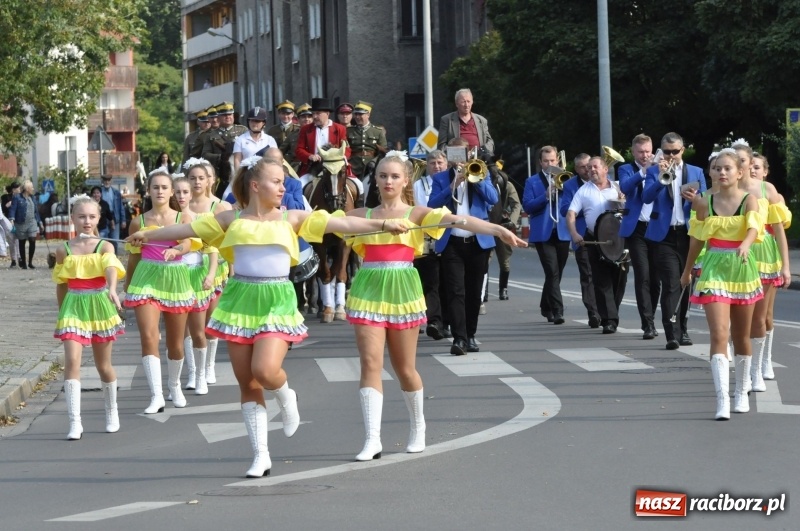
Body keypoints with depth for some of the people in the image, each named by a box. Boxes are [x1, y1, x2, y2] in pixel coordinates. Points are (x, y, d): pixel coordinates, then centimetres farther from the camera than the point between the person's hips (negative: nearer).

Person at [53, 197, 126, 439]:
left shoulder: (105, 247, -5)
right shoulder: (64, 250, 0)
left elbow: (111, 268, -26)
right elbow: (61, 285, 10)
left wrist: (112, 290, -45)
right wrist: (62, 313, 14)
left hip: (100, 307, 0)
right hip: (74, 309, 0)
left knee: (103, 365, 12)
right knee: (72, 361, -15)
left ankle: (112, 412, 35)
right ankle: (75, 421, -16)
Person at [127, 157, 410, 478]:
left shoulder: (292, 218, 4)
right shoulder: (232, 218, 6)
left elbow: (343, 224, 0)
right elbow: (188, 229, 10)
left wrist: (383, 225, -6)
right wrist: (147, 236, 11)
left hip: (277, 301, -2)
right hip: (240, 300, 2)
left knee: (265, 370, -23)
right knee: (247, 383, 3)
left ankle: (286, 397, 14)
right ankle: (261, 454, 13)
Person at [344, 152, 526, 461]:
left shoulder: (416, 214, 2)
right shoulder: (361, 215, 9)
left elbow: (457, 220, -12)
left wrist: (497, 229, -25)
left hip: (402, 291, -1)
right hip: (368, 291, 1)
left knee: (405, 368, 7)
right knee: (371, 362, -10)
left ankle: (418, 428, 30)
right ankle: (373, 439, -10)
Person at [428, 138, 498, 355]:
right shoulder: (441, 178, 8)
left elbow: (493, 198, -5)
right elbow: (432, 205, -7)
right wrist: (453, 185, -16)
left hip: (478, 242, 2)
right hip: (452, 243, -2)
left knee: (474, 292, 8)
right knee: (455, 291, -11)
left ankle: (470, 335, 18)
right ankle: (459, 338, -16)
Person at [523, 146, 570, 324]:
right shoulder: (532, 181, 6)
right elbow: (527, 206, -5)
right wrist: (546, 196, -17)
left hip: (562, 233, 3)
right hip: (543, 233, -3)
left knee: (555, 274, 11)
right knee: (552, 273, -14)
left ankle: (546, 307, 29)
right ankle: (557, 311, -18)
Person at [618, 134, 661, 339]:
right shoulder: (626, 170, 6)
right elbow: (625, 187, -15)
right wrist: (643, 172, -28)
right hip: (636, 229, -2)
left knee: (655, 277, 6)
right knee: (642, 276, -10)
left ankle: (650, 319, 19)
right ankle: (648, 324, -12)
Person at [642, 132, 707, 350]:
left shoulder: (696, 172, 11)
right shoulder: (654, 171, 5)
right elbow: (646, 197, -10)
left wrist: (695, 198, -14)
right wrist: (661, 177, -23)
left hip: (689, 234, 3)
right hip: (665, 235, -3)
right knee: (671, 285, -11)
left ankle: (682, 330, 20)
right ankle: (672, 334, -15)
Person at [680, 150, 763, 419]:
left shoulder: (749, 200, -5)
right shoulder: (706, 203, 1)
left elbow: (754, 227, -24)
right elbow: (697, 238, 12)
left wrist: (745, 244, -44)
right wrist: (687, 270, 19)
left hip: (742, 269, 0)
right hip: (714, 270, 0)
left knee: (741, 336, 13)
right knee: (719, 334, -13)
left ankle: (741, 392, 31)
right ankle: (722, 399, -19)